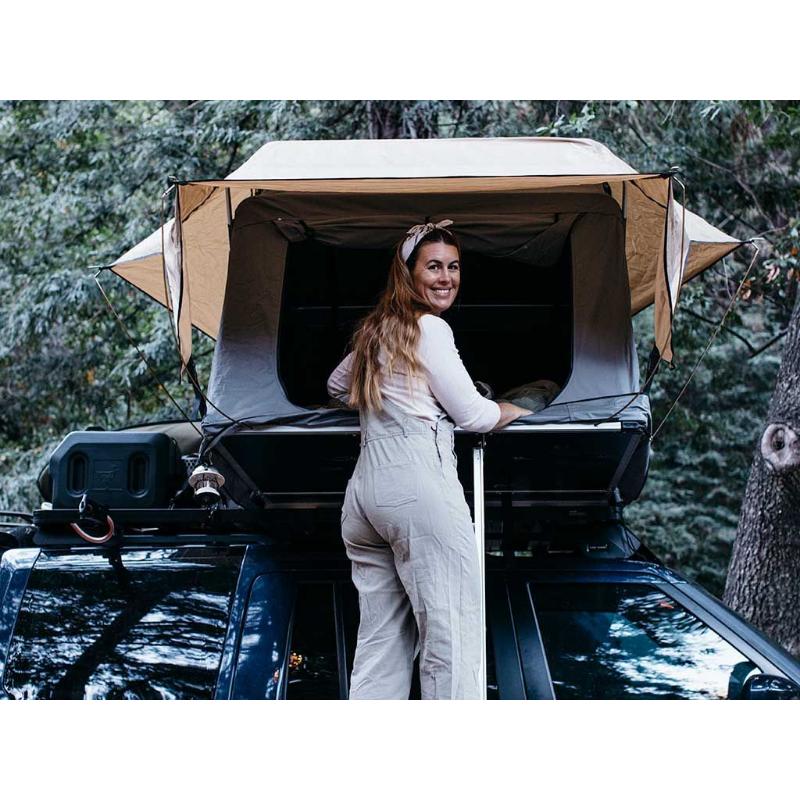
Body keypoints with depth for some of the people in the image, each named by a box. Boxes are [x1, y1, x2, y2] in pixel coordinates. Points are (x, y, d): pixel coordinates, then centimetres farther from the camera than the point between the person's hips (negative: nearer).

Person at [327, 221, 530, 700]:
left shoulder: (375, 331, 23)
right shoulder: (430, 328, -1)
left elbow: (337, 386, 41)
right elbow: (471, 414, 0)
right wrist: (515, 411, 18)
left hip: (363, 491, 9)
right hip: (419, 485, -9)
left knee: (381, 644, 8)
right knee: (453, 641, -11)